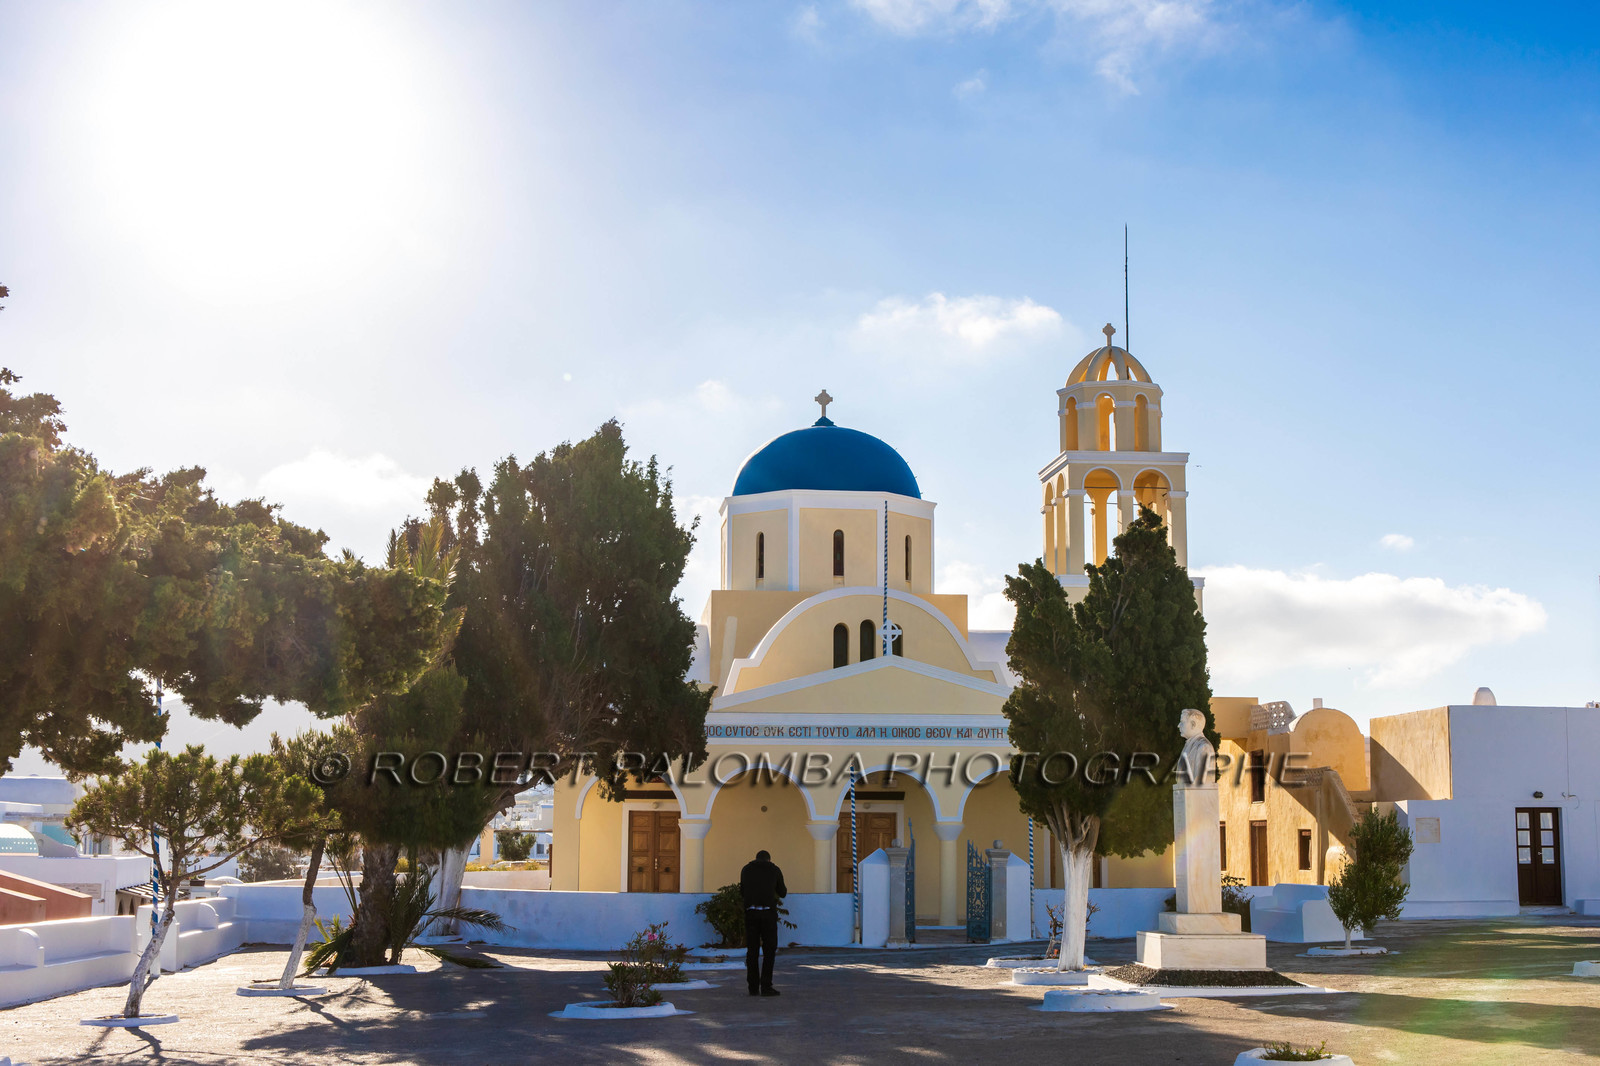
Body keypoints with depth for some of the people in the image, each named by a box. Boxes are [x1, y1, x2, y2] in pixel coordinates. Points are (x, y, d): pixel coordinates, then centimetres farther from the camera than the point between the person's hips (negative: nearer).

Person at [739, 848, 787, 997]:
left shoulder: (746, 869, 15)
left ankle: (753, 987, 6)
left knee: (752, 950, 7)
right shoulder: (774, 869, 10)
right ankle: (766, 986, -2)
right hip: (768, 912, -2)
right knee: (769, 950, 4)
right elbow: (782, 893, 19)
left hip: (750, 912, 2)